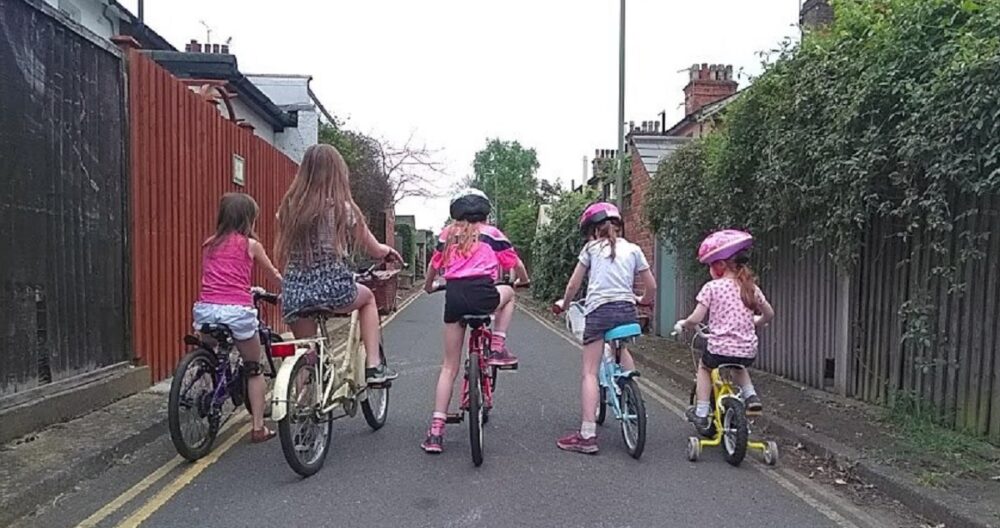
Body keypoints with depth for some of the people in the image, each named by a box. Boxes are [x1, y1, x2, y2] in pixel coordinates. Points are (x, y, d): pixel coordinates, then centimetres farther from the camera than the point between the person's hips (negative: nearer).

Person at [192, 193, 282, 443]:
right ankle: (258, 427, 16)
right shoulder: (250, 244, 7)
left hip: (205, 307, 3)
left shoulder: (209, 244, 17)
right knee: (254, 369, 13)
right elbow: (274, 274, 19)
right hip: (237, 310, -3)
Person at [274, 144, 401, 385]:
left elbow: (281, 253, 13)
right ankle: (373, 366, 22)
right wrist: (388, 251, 31)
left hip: (295, 292, 3)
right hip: (333, 289, -3)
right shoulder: (343, 208, -3)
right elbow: (375, 251, 7)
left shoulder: (289, 206, 6)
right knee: (367, 297, 29)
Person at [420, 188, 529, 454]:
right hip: (482, 294, -3)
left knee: (449, 366, 13)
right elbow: (517, 264, 16)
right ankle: (497, 349, 20)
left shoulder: (447, 234, 21)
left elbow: (434, 266, 26)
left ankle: (436, 431, 11)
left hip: (454, 295, 3)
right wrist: (524, 281, 38)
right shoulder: (491, 233, 14)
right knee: (507, 293, 34)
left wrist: (429, 286, 47)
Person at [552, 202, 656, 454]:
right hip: (627, 310, 3)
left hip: (598, 310, -3)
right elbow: (651, 286, 15)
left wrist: (563, 303, 30)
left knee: (589, 372, -4)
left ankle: (587, 434, -10)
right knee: (621, 355, 26)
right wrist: (643, 300, 36)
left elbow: (574, 285, 12)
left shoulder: (591, 248, 11)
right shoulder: (633, 249, 15)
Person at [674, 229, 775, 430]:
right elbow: (769, 314, 14)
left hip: (720, 349, -5)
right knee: (738, 366, 39)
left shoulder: (712, 287, -9)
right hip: (748, 351, 5)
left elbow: (696, 319, -12)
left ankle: (701, 413, 21)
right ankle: (750, 395, 19)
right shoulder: (750, 287, 6)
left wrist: (682, 324, 7)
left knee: (704, 367, 27)